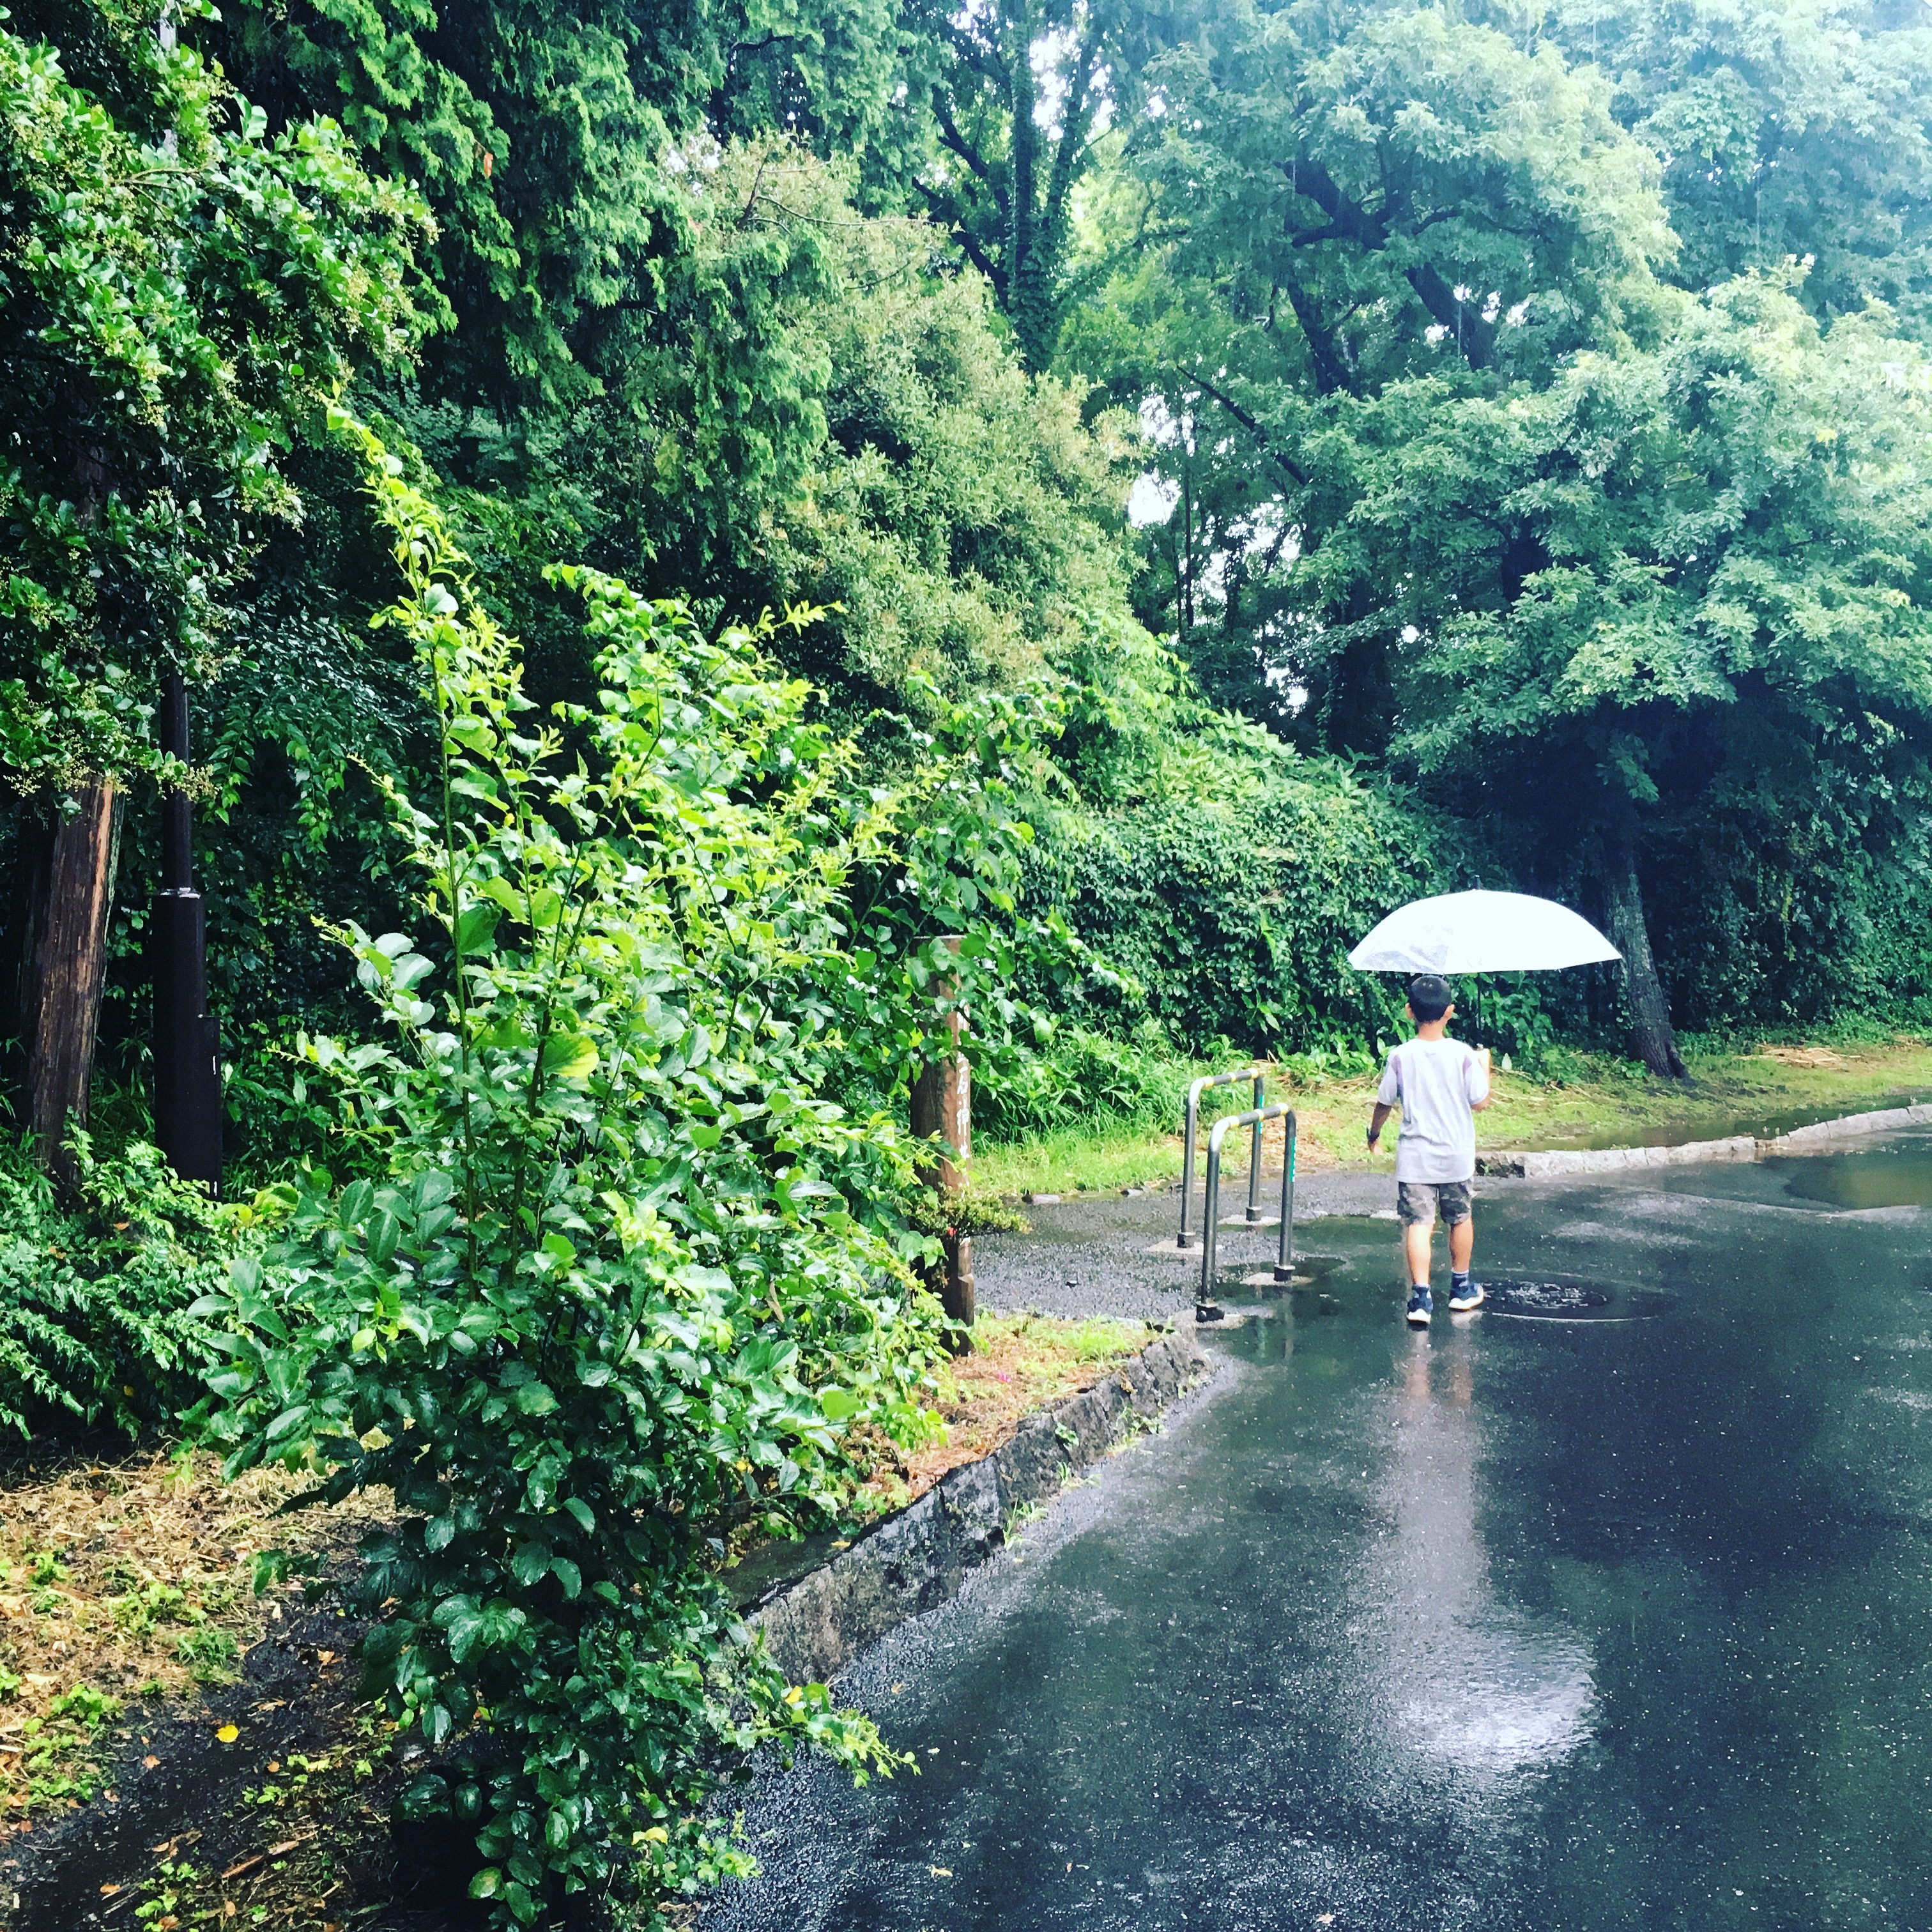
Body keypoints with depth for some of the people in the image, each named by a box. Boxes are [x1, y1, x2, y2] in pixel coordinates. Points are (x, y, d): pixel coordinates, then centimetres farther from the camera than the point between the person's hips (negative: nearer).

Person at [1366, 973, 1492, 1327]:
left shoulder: (1400, 1057, -7)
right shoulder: (1463, 1055, -10)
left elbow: (1384, 1104, 1)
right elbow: (1479, 1103, -3)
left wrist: (1374, 1133, 20)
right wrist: (1484, 1065, 13)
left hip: (1414, 1157, 0)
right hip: (1456, 1156, 1)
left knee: (1419, 1223, -1)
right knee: (1461, 1219, 19)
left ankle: (1420, 1297, -11)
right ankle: (1462, 1288, 33)